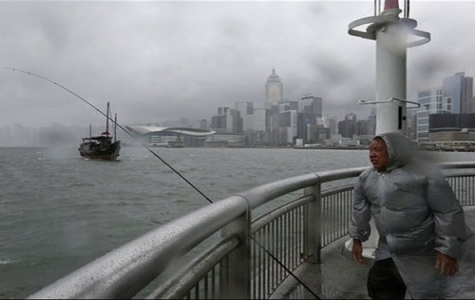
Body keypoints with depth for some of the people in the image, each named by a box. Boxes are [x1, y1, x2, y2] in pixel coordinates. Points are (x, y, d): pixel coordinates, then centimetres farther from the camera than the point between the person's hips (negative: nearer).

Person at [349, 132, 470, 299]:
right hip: (386, 252, 6)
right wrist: (357, 239, 14)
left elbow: (449, 212, -14)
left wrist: (448, 250, -14)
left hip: (421, 256, -6)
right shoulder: (365, 178, 2)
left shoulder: (425, 175, -16)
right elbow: (360, 210, 13)